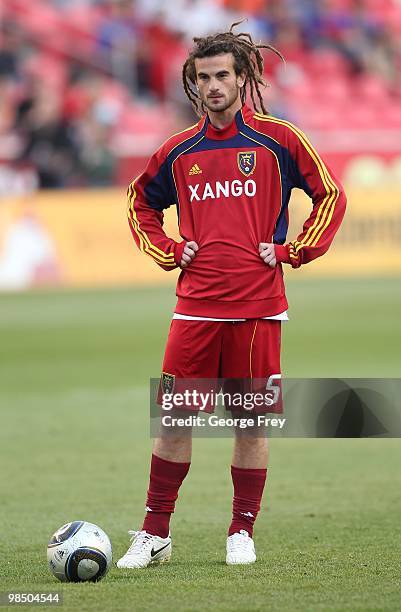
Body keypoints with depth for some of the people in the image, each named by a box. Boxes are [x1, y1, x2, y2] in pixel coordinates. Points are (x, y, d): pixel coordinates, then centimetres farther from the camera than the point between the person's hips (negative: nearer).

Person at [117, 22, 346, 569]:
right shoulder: (180, 152, 8)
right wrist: (167, 252, 10)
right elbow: (141, 201, 24)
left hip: (257, 306, -2)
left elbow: (331, 195, 6)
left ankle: (242, 532, 14)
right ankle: (155, 533, 7)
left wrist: (290, 251, -1)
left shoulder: (277, 140, 0)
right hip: (196, 306, 2)